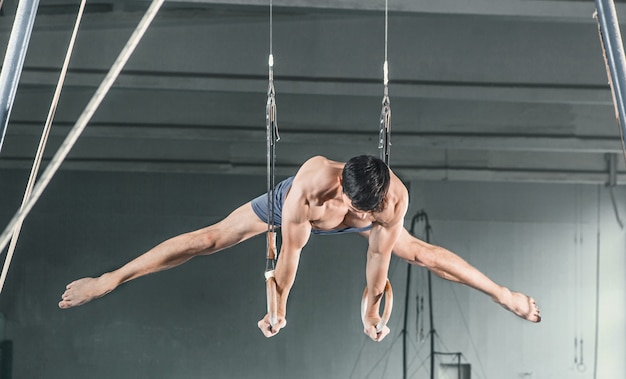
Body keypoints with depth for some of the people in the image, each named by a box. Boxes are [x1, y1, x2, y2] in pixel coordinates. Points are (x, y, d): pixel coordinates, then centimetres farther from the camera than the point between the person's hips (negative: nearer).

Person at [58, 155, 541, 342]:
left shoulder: (396, 196, -41)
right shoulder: (310, 185, -48)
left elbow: (379, 255, -24)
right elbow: (290, 253, -35)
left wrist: (372, 311, -10)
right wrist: (277, 310, -21)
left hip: (345, 221, 3)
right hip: (288, 204, -3)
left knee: (420, 252, 12)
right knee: (209, 239, -2)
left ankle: (501, 292, 33)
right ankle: (108, 280, 6)